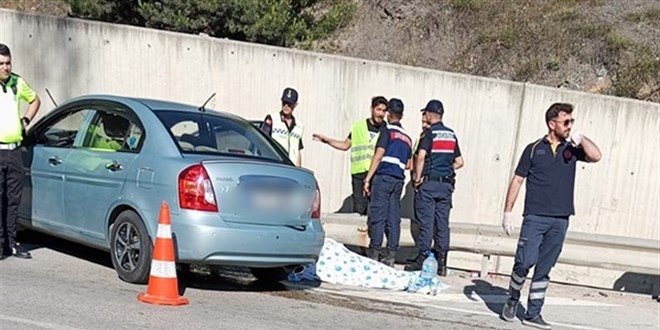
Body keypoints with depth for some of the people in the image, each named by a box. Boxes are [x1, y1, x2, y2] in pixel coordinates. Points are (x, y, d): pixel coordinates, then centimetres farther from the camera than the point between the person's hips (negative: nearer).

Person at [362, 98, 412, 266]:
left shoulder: (387, 131, -1)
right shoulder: (407, 137, 19)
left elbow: (378, 156, -9)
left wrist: (368, 178, -10)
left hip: (383, 176, -6)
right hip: (399, 179, 6)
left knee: (378, 216, -6)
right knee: (394, 218, 4)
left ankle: (374, 254, -6)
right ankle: (391, 256, 3)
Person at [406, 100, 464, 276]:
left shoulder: (429, 133, -7)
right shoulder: (451, 134, 12)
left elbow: (421, 156, -20)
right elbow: (459, 162, 14)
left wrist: (417, 178, -12)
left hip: (429, 182, -5)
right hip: (446, 184, 5)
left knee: (426, 222, -3)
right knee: (443, 223, 6)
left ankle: (422, 258, -1)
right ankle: (441, 263, 7)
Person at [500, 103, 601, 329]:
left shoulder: (572, 149, 9)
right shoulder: (534, 149, 2)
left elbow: (596, 156, -8)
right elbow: (517, 180, 3)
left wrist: (580, 138, -10)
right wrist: (507, 212, 0)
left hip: (560, 221, 3)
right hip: (535, 218, -3)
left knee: (544, 270, 7)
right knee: (525, 262, -9)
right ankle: (513, 300, 15)